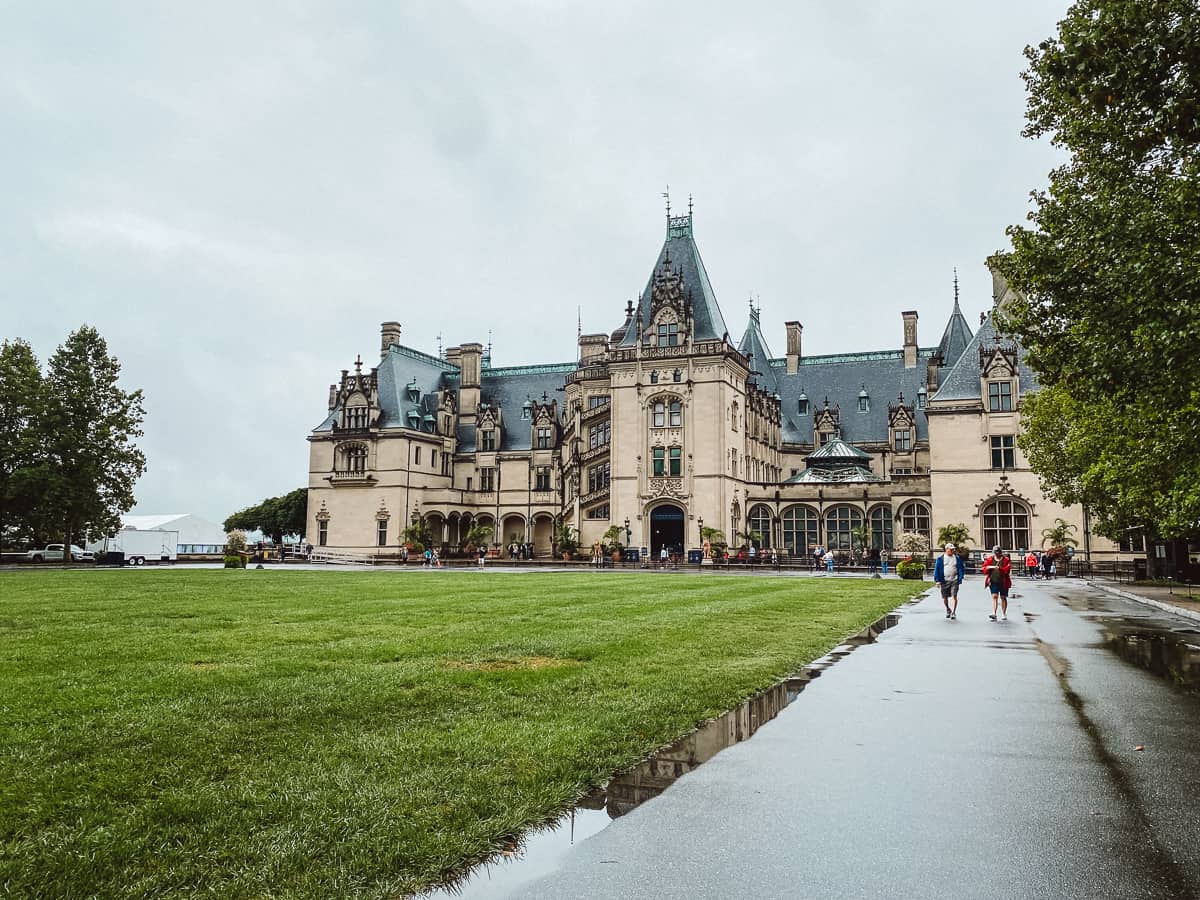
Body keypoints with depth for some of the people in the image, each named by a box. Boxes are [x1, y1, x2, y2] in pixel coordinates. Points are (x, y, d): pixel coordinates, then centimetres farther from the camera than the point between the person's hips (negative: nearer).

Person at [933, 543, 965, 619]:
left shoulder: (957, 558, 6)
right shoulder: (941, 558, 1)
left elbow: (961, 568, 9)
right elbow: (936, 569, 1)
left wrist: (960, 578, -2)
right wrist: (937, 580, -5)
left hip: (954, 580, 0)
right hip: (944, 581, 0)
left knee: (954, 596, -10)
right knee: (945, 598, 8)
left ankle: (953, 612, -4)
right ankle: (948, 610, 33)